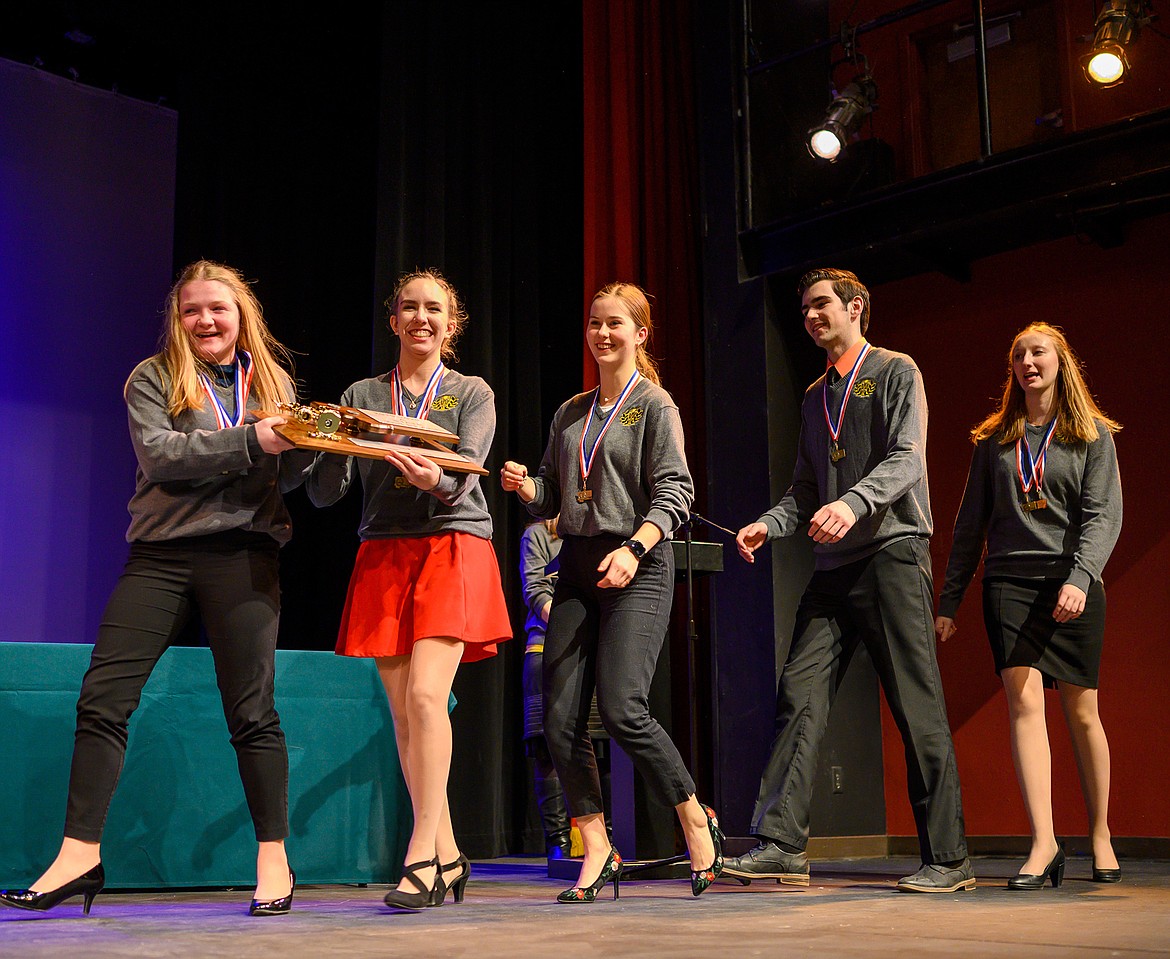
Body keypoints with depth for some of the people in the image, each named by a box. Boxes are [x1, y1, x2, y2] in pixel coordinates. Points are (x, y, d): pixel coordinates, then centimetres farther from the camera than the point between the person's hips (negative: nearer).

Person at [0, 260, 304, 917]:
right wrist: (250, 441, -19)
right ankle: (80, 856, 3)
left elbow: (285, 479, 11)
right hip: (160, 556, 1)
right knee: (102, 698, -5)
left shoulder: (273, 383, 14)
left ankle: (274, 858, 9)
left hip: (242, 555, 0)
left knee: (251, 711, -1)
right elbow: (157, 453, -10)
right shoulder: (153, 379, 8)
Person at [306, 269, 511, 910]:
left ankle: (422, 855, -15)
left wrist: (434, 478, -30)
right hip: (383, 555, 3)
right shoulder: (362, 396, 14)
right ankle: (447, 856, 10)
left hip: (452, 549, -3)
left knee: (425, 694, -18)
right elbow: (323, 494, 7)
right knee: (402, 710, 0)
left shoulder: (472, 394, 9)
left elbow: (463, 476, -7)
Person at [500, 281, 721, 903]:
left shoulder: (654, 404, 3)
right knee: (560, 721, -3)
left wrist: (633, 549, -22)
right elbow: (551, 496, 21)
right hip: (576, 569, 6)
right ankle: (598, 855, 7)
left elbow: (674, 491, -8)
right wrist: (525, 486, -2)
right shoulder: (570, 413, 19)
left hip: (637, 570, -6)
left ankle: (696, 819, 4)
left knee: (621, 709, -18)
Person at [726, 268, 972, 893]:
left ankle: (947, 859, 1)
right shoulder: (815, 397, 24)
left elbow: (906, 460, -9)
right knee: (800, 696, -5)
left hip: (893, 551, -6)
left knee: (917, 707, -6)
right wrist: (769, 525, 3)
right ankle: (781, 844, -6)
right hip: (833, 563, 6)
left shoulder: (896, 372, 5)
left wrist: (853, 502, -27)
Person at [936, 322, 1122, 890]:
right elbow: (970, 524, 14)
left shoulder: (1092, 435, 7)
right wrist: (949, 601, 9)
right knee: (1024, 701, -12)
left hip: (1072, 584, -1)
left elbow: (1103, 515, -4)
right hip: (1008, 583, 1)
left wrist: (1079, 578, -20)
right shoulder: (994, 440, 14)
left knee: (1081, 712, 3)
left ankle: (1100, 834, 19)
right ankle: (1044, 843, -15)